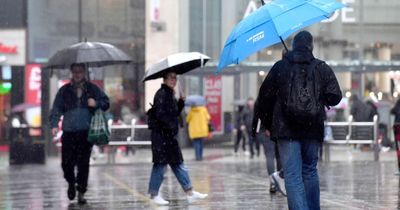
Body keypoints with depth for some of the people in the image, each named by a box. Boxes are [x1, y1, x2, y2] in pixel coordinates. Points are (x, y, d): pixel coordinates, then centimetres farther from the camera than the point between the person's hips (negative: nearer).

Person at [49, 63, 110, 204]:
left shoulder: (92, 89, 8)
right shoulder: (64, 90, 7)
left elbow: (106, 103, 11)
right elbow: (56, 109, 5)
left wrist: (96, 103, -11)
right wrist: (54, 125, -10)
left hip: (86, 133, 0)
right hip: (69, 133, 0)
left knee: (83, 163, -3)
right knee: (67, 163, -5)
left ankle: (81, 192, 8)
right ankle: (71, 183, 26)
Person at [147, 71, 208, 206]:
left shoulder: (170, 94, 16)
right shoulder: (161, 94, -13)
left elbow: (175, 113, 18)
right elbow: (160, 114, -21)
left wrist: (181, 101, 5)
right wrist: (171, 125, -19)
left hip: (169, 136, 10)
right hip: (161, 135, -10)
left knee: (178, 164, 8)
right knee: (160, 163, -5)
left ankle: (190, 193, 9)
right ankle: (154, 194, 4)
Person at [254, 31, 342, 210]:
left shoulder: (280, 67, 2)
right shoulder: (322, 68, 3)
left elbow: (265, 96, 4)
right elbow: (335, 97, 0)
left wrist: (266, 123, 17)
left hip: (286, 129, -2)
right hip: (313, 129, 2)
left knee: (293, 176, -5)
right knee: (310, 171, 18)